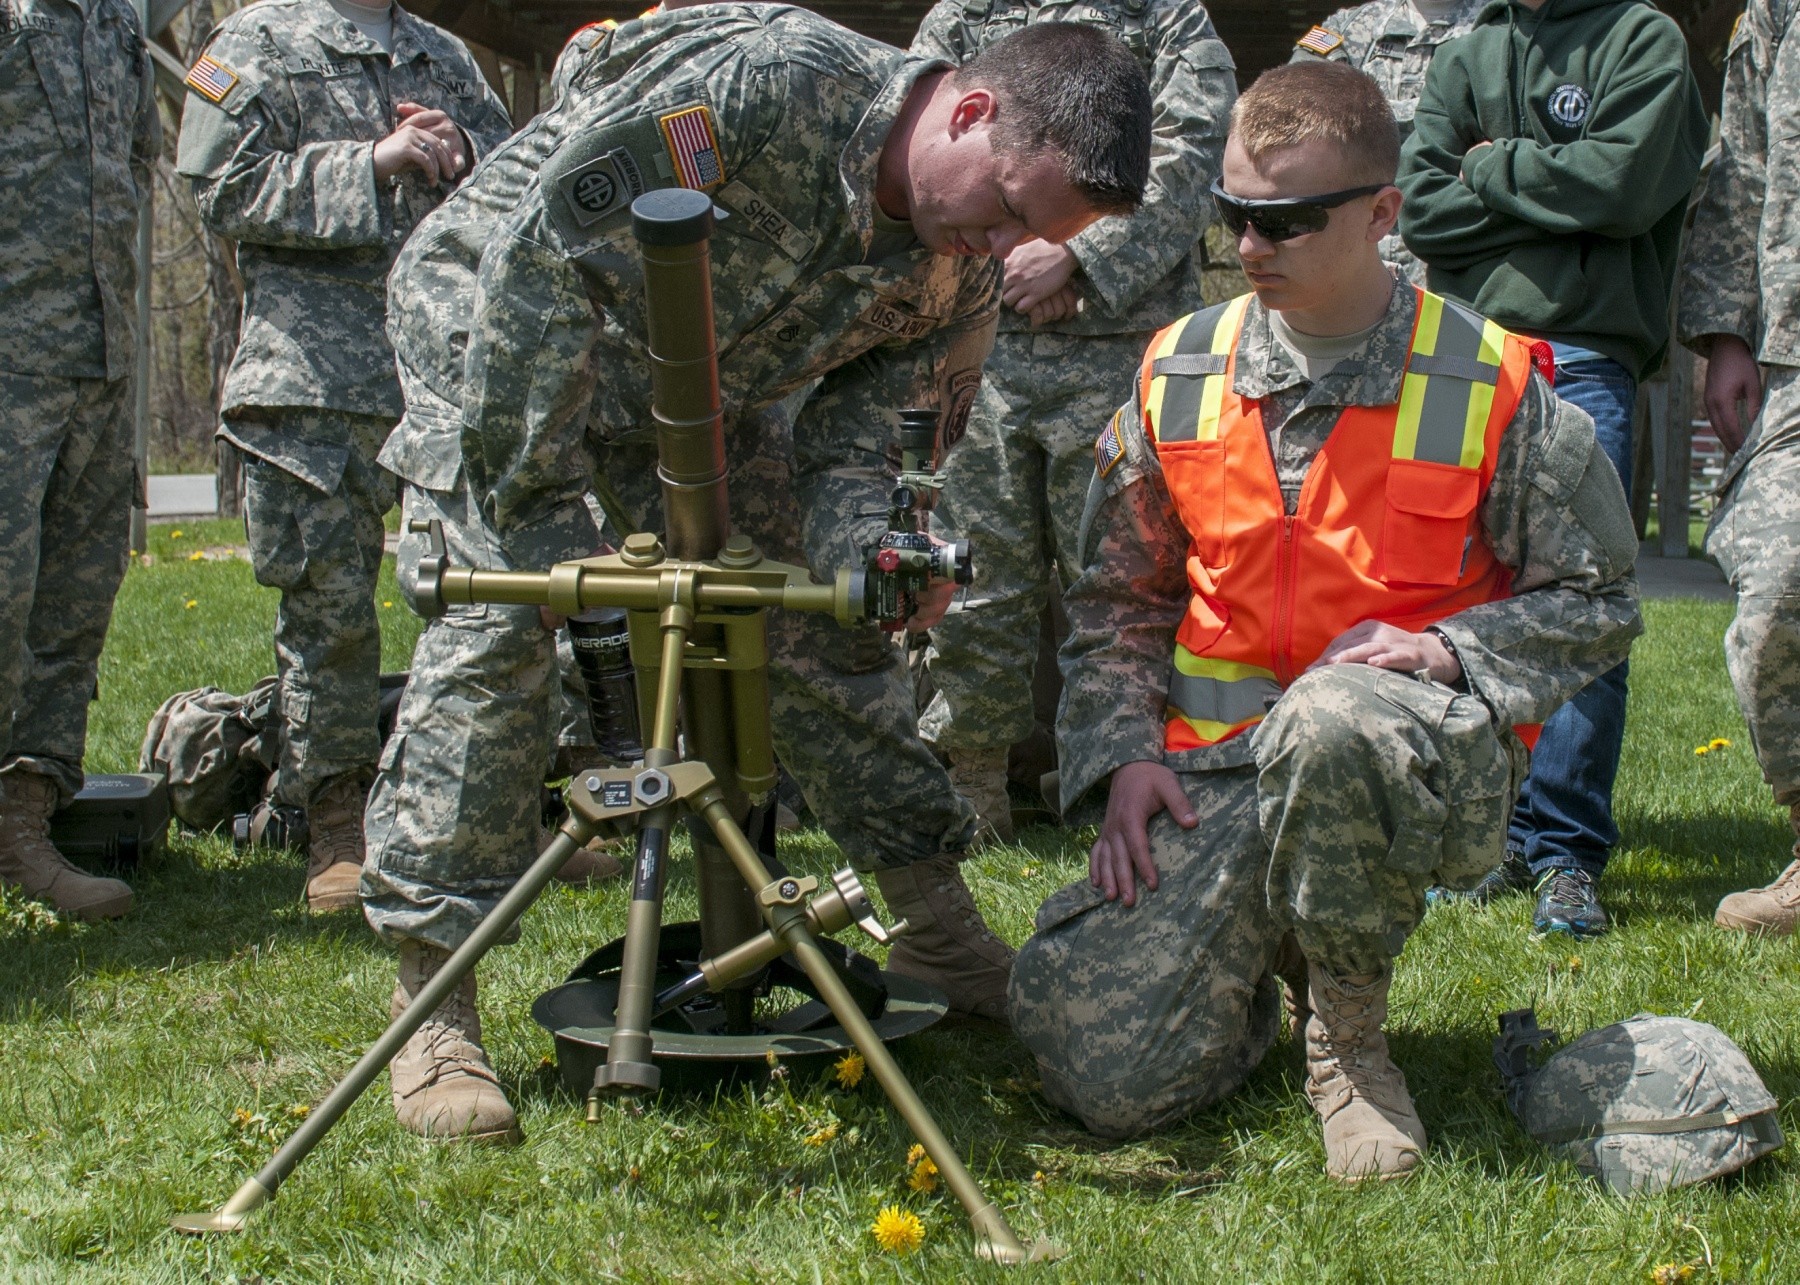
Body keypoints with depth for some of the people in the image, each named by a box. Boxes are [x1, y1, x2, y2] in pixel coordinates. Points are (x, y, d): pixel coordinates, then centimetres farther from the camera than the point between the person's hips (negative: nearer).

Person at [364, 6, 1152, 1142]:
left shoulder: (959, 277, -13)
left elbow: (852, 452, -13)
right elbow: (541, 259, -34)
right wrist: (546, 515, -31)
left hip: (696, 385, 6)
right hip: (495, 326, -6)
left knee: (826, 617, -1)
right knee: (497, 622, -19)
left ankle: (943, 931, 11)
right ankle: (433, 1004, -15)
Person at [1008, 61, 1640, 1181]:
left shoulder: (1493, 389, -5)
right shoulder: (1178, 375, 6)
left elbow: (1598, 603, 4)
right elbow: (1118, 598, 16)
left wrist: (1451, 652, -14)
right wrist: (1122, 756, 1)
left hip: (1430, 759, -3)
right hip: (1215, 771, 3)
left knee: (1330, 718, -43)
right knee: (1107, 1076, -16)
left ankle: (1348, 1028, -14)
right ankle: (1265, 956, 20)